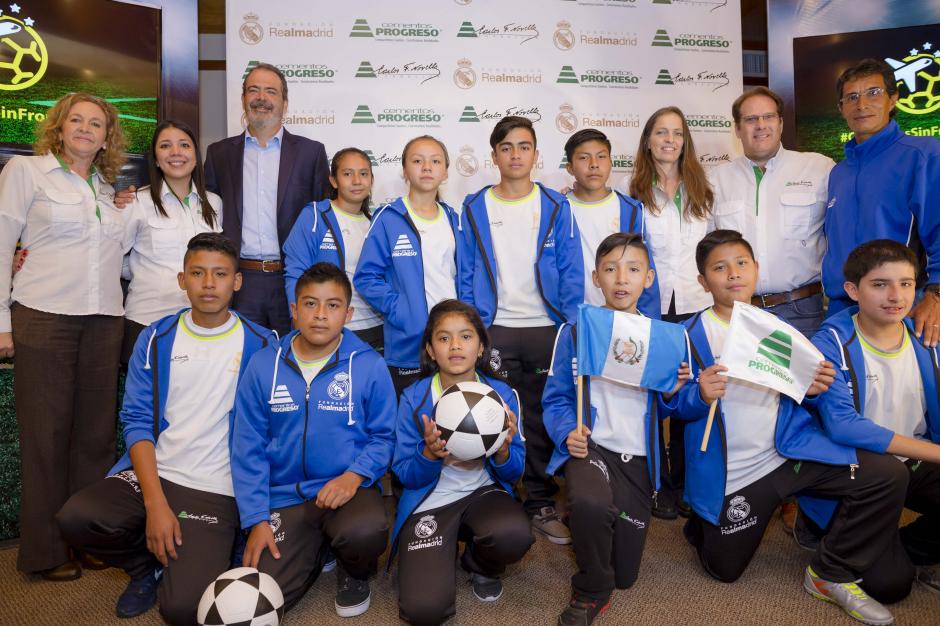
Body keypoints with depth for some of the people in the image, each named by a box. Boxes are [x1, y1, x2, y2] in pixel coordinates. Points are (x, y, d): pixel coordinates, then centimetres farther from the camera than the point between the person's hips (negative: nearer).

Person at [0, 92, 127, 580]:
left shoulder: (107, 189, 17)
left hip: (103, 321, 4)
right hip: (44, 316, -4)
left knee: (96, 431, 6)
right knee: (46, 433, 1)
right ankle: (45, 551, 14)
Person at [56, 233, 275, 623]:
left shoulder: (260, 345, -1)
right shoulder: (156, 339, 5)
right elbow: (137, 421, 0)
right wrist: (155, 503, -12)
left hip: (217, 491, -3)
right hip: (151, 474, 3)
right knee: (75, 519, -24)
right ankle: (150, 567, 7)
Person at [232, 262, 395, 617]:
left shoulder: (369, 366, -8)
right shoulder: (263, 365, -2)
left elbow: (384, 436, -1)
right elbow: (248, 448, 0)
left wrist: (355, 475, -20)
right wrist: (256, 519, -5)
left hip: (348, 488, -2)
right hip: (285, 495, 2)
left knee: (365, 533, -34)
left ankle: (355, 573, 6)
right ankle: (316, 549, 22)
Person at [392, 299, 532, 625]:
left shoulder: (502, 394, -7)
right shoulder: (414, 399, -10)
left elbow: (514, 472, -1)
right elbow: (407, 476, -6)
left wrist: (503, 451, -24)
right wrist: (430, 454, -28)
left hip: (483, 491, 2)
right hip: (429, 500, -1)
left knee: (514, 535, -33)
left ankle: (480, 564, 5)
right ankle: (441, 551, 15)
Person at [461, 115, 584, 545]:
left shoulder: (556, 207, 4)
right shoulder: (474, 208, 4)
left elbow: (571, 274, 2)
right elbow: (467, 275, 4)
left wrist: (570, 327, -5)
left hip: (547, 330, 0)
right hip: (494, 331, 0)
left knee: (543, 421, 8)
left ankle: (542, 505, 22)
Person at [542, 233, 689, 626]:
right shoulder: (575, 332, -3)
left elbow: (661, 409, 10)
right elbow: (556, 398, 1)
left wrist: (674, 390, -11)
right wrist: (568, 432, -17)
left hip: (638, 458, 3)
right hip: (591, 447, -3)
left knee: (625, 575, 9)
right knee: (591, 504, -39)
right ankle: (591, 593, -7)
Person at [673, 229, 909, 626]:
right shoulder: (690, 335, -9)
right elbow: (674, 404, -10)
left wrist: (813, 388, -12)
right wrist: (700, 396, -31)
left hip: (791, 451, 4)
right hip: (731, 473, -3)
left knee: (888, 475, -12)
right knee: (724, 571, 5)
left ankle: (830, 574, 6)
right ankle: (704, 522, 42)